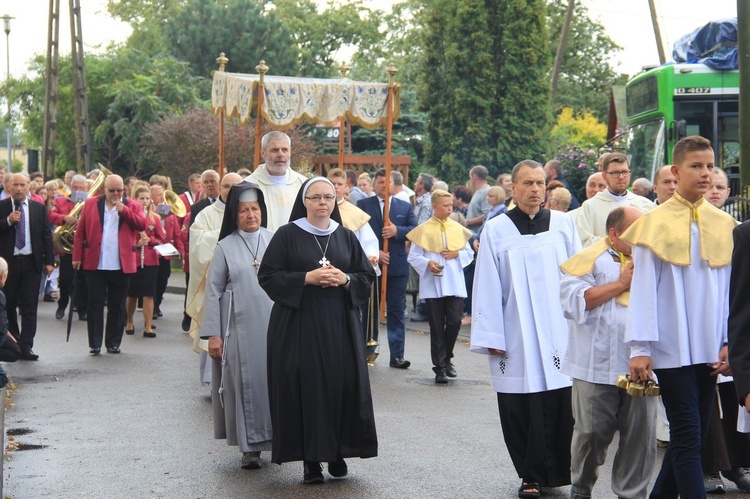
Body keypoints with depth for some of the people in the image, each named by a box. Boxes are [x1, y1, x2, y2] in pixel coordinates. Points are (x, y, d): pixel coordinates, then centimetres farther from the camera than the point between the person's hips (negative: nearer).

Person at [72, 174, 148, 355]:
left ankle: (113, 343, 16)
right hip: (95, 264, 0)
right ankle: (94, 344, 6)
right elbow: (80, 232, 5)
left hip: (121, 265, 0)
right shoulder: (90, 204, 7)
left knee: (117, 306, 7)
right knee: (95, 305, 1)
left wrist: (124, 210, -14)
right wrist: (77, 256, -1)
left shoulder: (132, 206, 7)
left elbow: (142, 225, -8)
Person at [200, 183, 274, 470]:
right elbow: (213, 291, 1)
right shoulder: (226, 247, 1)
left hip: (274, 325, 2)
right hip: (241, 328, -2)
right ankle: (250, 446, 6)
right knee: (246, 382, 0)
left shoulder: (274, 240, 5)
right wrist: (212, 334, -4)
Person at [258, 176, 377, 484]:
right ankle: (311, 459, 3)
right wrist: (307, 278, -15)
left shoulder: (346, 237, 10)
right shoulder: (287, 235, 0)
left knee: (341, 387, -3)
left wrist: (345, 280, -10)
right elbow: (268, 276, -4)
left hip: (340, 326, 3)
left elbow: (367, 277, 11)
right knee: (306, 389, -6)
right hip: (298, 326, -3)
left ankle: (337, 452, 11)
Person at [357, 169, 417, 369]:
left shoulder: (405, 207, 11)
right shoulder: (363, 205, 4)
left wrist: (397, 230, -15)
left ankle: (397, 356, 4)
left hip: (397, 265, 1)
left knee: (396, 311, 2)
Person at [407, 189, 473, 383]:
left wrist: (457, 254, -5)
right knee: (437, 327, 2)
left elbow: (469, 253, 15)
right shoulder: (424, 230, 0)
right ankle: (439, 367, 10)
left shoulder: (457, 228, 9)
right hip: (433, 285, -2)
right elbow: (413, 256, 0)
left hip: (455, 285, 2)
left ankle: (446, 358, 18)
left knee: (454, 322, -4)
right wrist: (427, 262, -17)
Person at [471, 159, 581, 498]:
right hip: (516, 340, -1)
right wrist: (492, 338, -4)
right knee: (519, 412, 0)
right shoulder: (496, 231, 2)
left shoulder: (564, 225, 6)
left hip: (559, 335, 1)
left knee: (559, 407, -2)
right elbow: (487, 288, 1)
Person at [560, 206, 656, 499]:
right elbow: (573, 300, -12)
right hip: (596, 365, -4)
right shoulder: (591, 260, 0)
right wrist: (621, 284, -9)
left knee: (640, 434, 3)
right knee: (592, 432, 3)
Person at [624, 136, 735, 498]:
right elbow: (643, 289, -5)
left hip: (709, 350, 5)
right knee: (688, 436, -6)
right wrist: (639, 348, -9)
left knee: (693, 436, 10)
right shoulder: (656, 224, -3)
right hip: (671, 348, -4)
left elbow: (730, 289, 9)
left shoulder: (724, 225, 8)